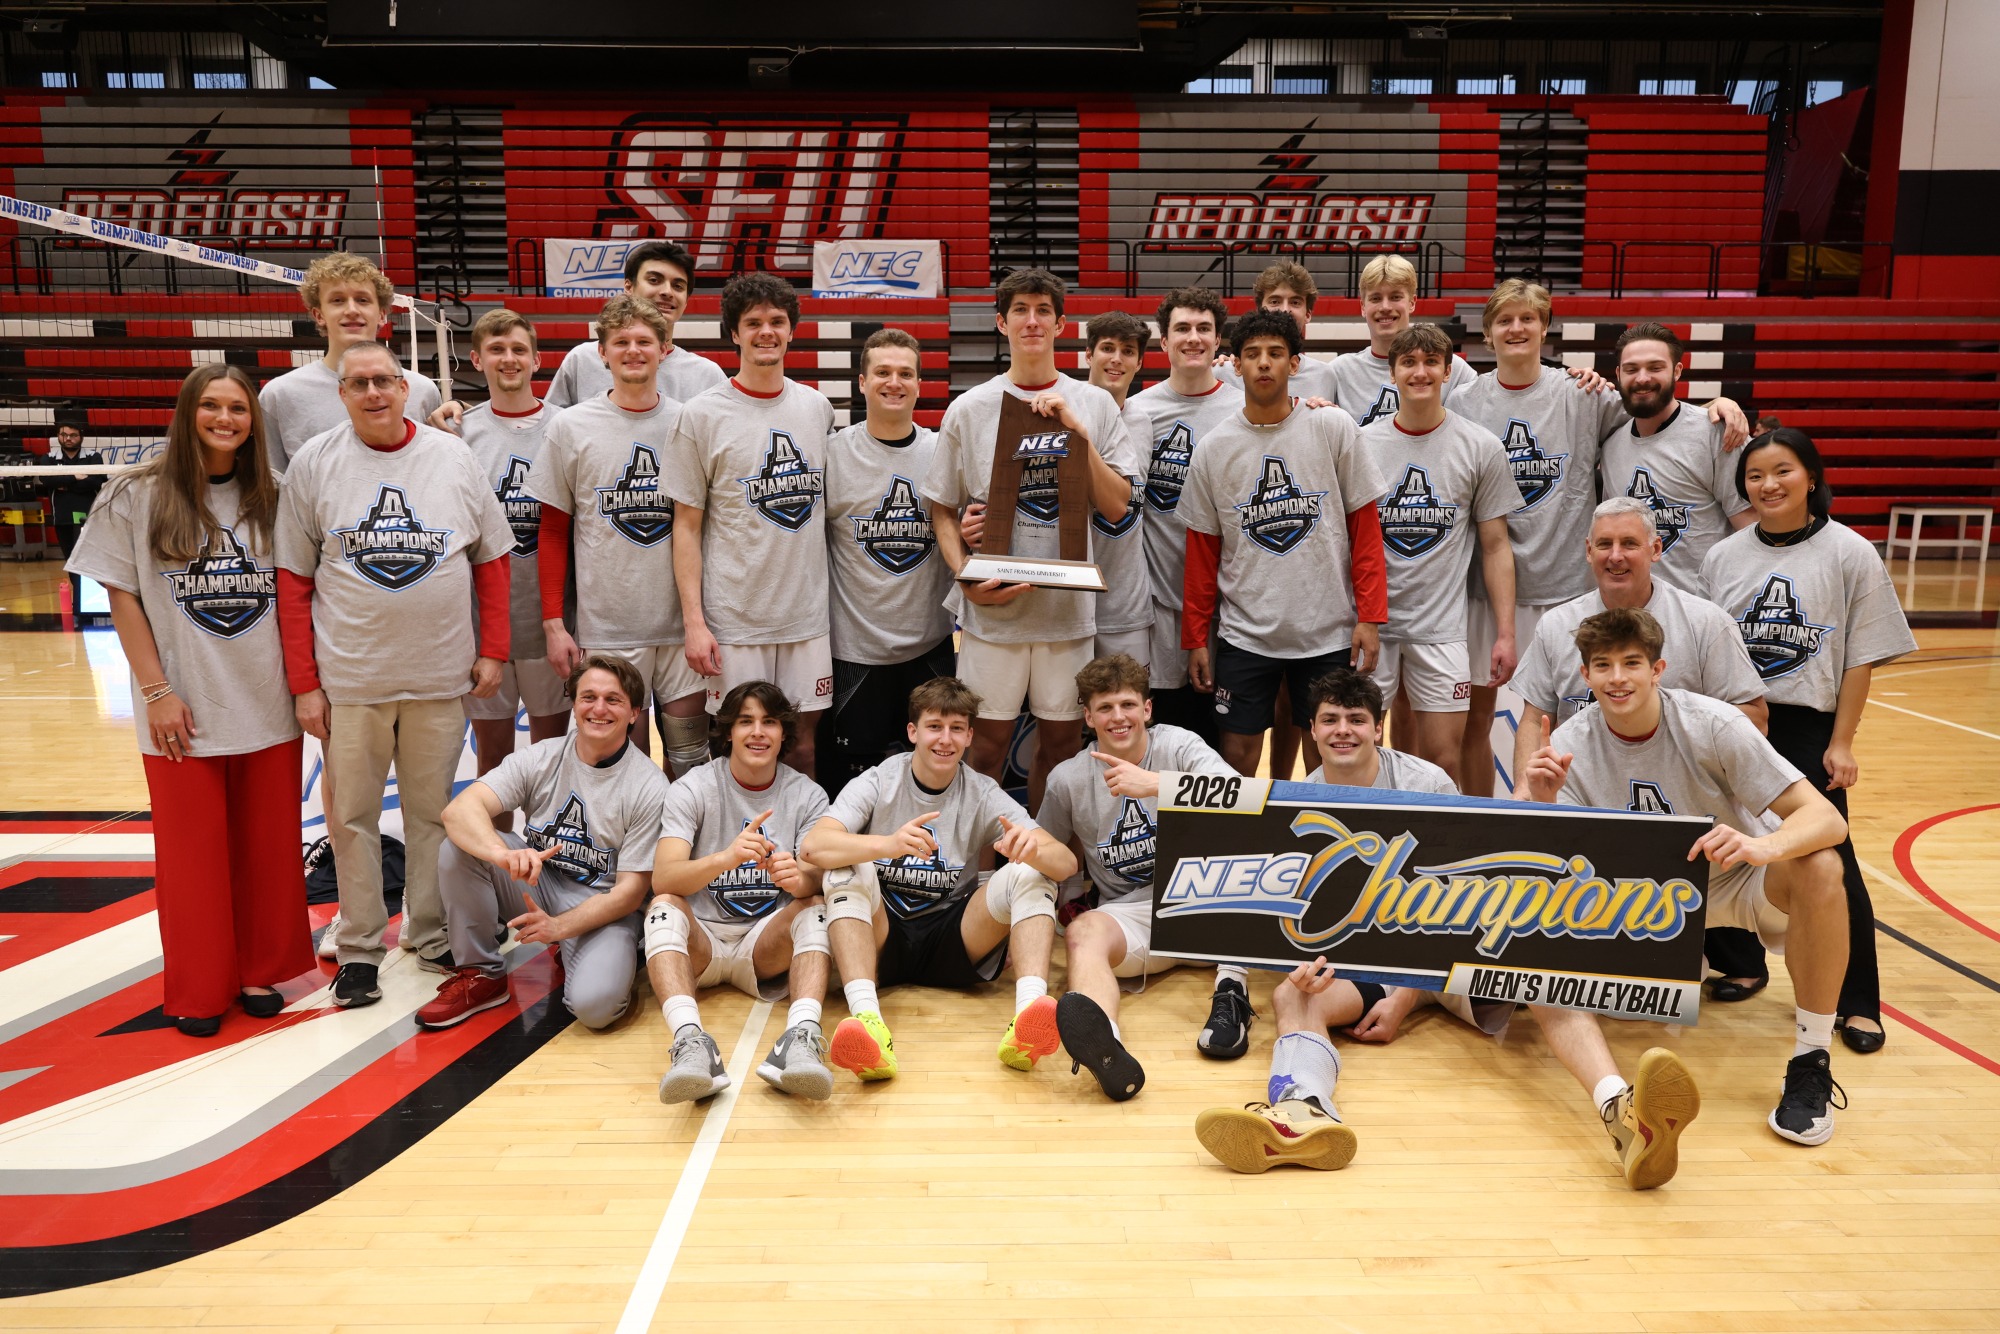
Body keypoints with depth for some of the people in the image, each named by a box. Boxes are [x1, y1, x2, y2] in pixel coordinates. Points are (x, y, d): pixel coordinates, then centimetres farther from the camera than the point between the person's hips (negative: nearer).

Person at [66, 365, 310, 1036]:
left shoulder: (272, 498, 5)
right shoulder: (137, 496, -2)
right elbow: (121, 597, -1)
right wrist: (156, 691, -7)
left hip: (268, 707, 2)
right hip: (183, 714, -2)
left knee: (268, 847, 9)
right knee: (192, 854, 6)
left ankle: (259, 971, 26)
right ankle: (197, 991, 22)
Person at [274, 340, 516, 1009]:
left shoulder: (454, 458, 3)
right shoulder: (313, 464, -1)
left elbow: (492, 559, 9)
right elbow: (292, 581, 0)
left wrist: (492, 649, 2)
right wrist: (304, 683, -4)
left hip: (440, 677, 1)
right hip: (347, 678, -1)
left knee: (434, 811, 11)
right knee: (352, 816, 7)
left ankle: (431, 934, 27)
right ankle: (359, 948, 21)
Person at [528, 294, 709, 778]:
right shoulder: (570, 427, 1)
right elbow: (553, 532, 5)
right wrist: (553, 623, -1)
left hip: (684, 621, 1)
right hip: (605, 625, -1)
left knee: (690, 752, 7)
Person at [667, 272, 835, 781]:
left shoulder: (818, 407, 8)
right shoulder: (703, 414, -3)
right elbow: (687, 525, -2)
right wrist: (694, 621, -9)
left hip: (809, 615, 3)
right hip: (733, 621, -3)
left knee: (804, 744, 9)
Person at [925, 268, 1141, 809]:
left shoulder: (1096, 404, 5)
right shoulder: (969, 409, 3)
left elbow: (1116, 507, -2)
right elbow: (942, 509, 6)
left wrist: (1078, 433, -11)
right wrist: (965, 576, -10)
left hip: (1070, 605, 2)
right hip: (991, 608, -1)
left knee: (1061, 744, 11)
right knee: (987, 746, 4)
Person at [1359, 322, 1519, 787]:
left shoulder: (1482, 448, 2)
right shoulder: (1361, 443, 3)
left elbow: (1495, 546, 5)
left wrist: (1506, 632, -1)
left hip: (1441, 627, 0)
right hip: (1368, 625, 1)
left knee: (1443, 762, 1)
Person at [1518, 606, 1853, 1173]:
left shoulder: (1711, 724, -18)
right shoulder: (1572, 743, -13)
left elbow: (1827, 818, -23)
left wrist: (1764, 846, -45)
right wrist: (1538, 801, -40)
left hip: (1733, 883, 0)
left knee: (1818, 868, -32)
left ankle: (1811, 1062, -17)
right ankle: (1620, 1108, -51)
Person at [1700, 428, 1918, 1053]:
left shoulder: (1849, 553, -3)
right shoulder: (1723, 557, 4)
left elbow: (1861, 657, -3)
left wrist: (1841, 743, -7)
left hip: (1808, 727, -3)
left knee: (1828, 862, -1)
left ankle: (1856, 1001, 12)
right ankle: (1738, 965, 28)